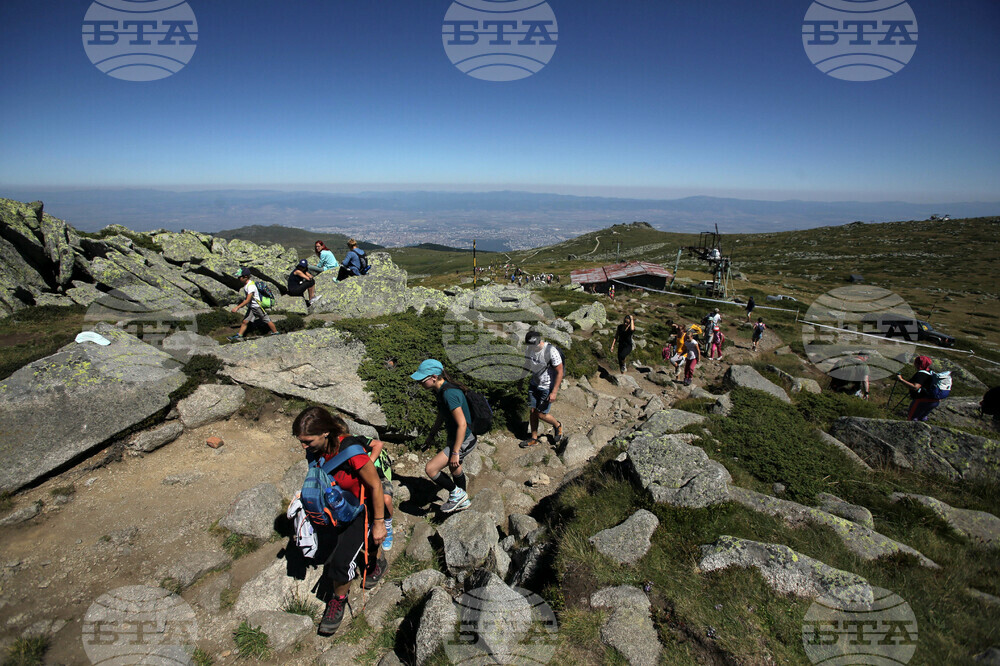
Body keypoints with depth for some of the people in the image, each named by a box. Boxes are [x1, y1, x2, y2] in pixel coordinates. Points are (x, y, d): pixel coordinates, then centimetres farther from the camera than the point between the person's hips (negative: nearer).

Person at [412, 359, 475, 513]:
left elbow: (462, 424, -30)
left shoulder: (449, 393, -30)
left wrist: (455, 453, -26)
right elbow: (442, 415, 17)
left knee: (430, 469, -11)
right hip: (455, 437, 10)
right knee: (454, 467, 30)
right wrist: (432, 434, 24)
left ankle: (457, 493, 11)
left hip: (463, 441, -10)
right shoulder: (441, 389, 0)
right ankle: (463, 500, 53)